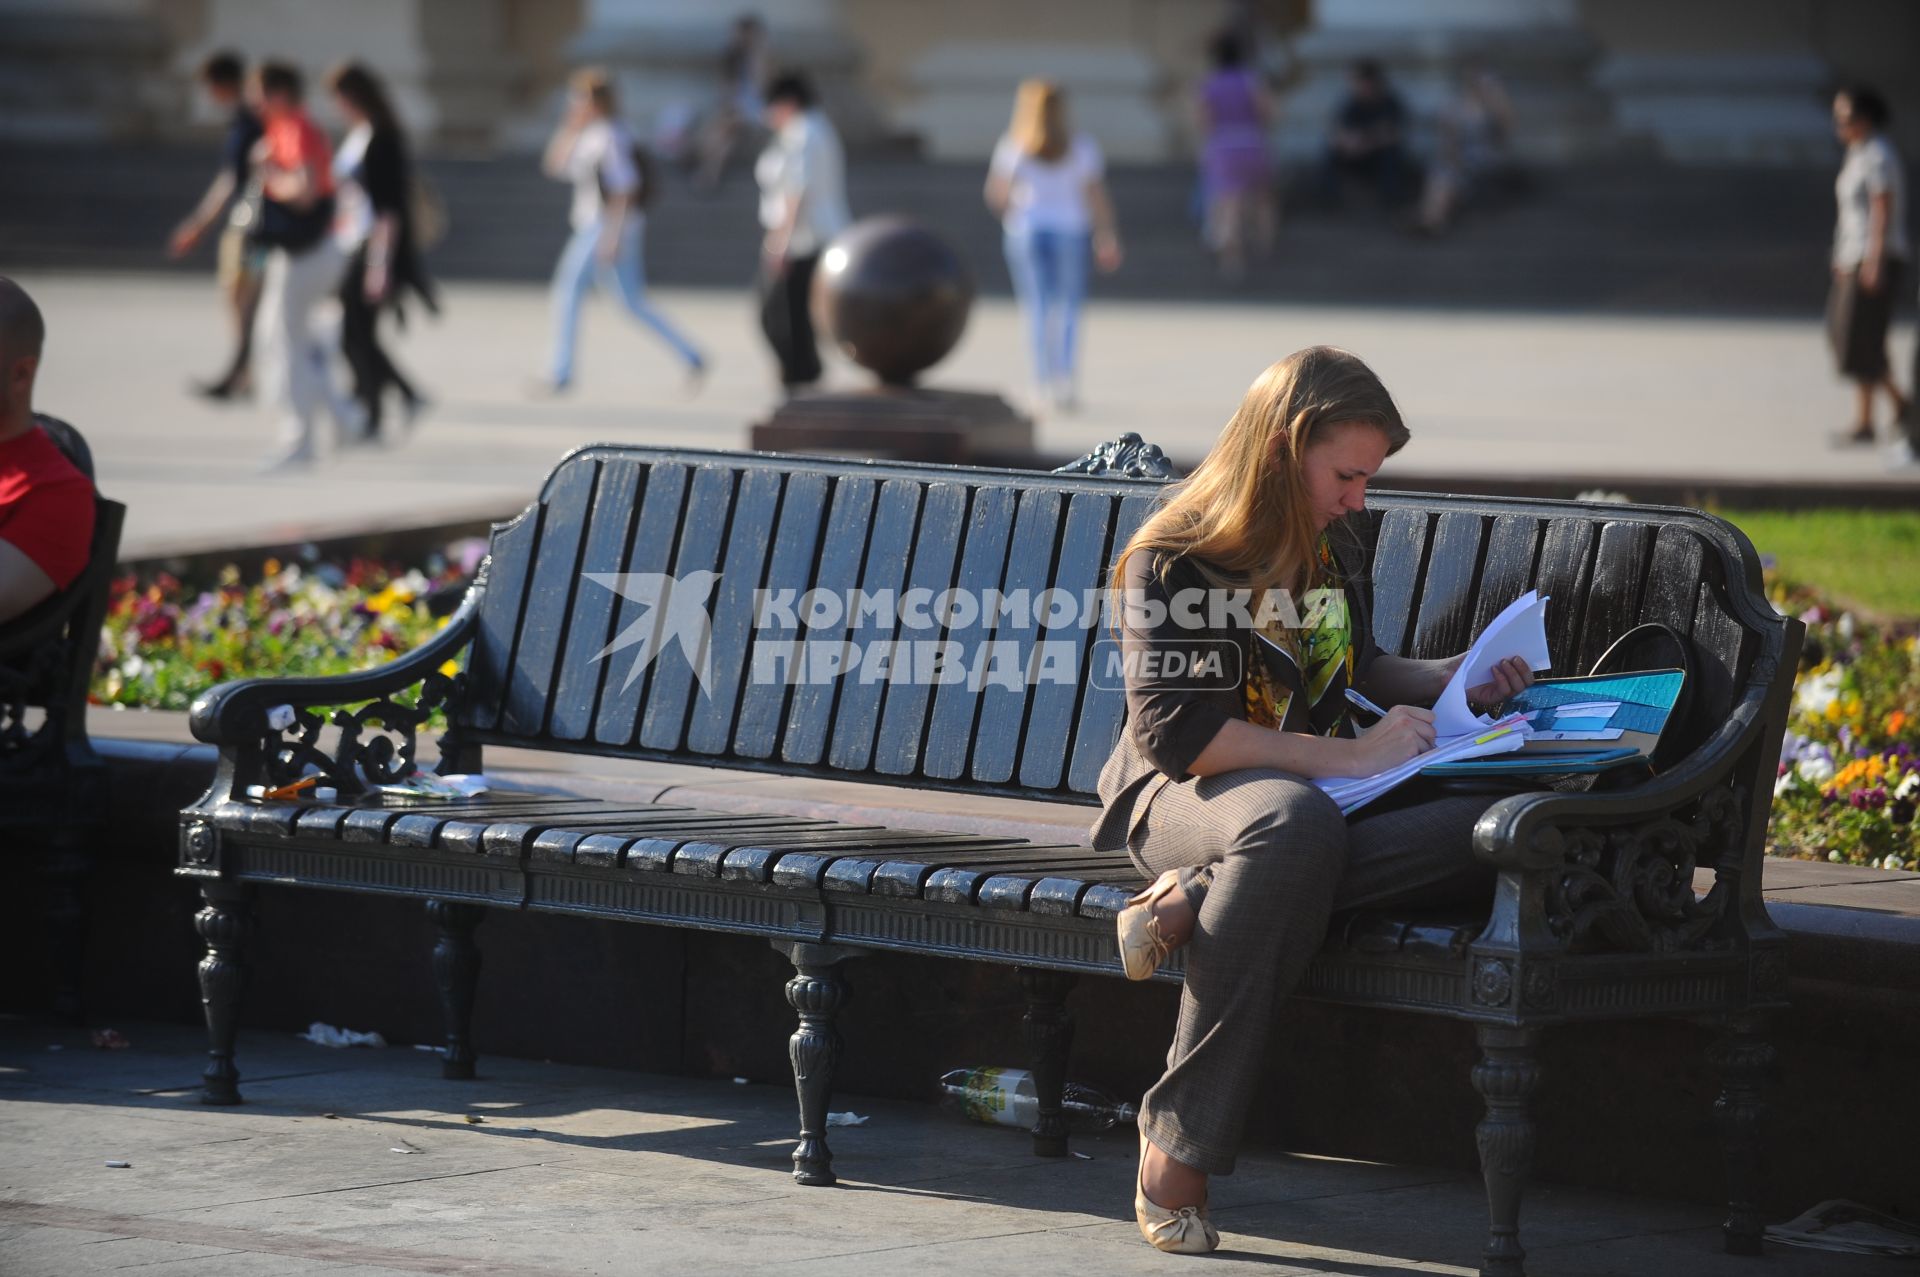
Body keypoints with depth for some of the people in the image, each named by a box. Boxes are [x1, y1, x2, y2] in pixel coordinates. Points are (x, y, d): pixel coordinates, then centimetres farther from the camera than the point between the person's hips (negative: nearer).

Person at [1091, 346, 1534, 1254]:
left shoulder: (1334, 549, 15)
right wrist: (1351, 755, -21)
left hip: (1320, 789, 6)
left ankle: (1191, 905, -33)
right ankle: (1177, 1154, -39)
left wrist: (1452, 682, 13)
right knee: (1292, 823, -46)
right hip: (1180, 800, -6)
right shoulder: (1173, 560, -8)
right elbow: (1175, 733, -17)